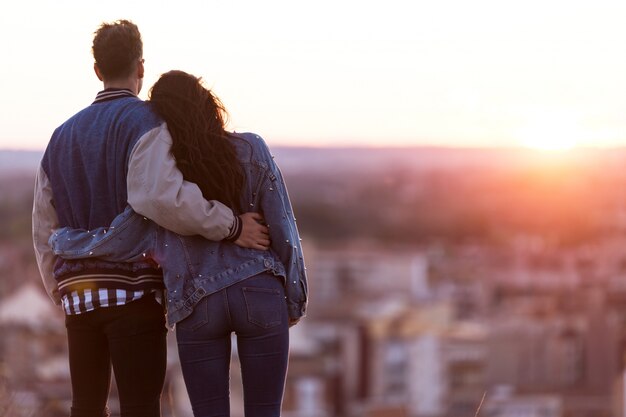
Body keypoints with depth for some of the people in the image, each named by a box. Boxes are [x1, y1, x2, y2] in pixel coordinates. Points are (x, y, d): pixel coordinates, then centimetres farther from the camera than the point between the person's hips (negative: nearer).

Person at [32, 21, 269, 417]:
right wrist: (232, 226, -19)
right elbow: (157, 195, -28)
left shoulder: (63, 136, 15)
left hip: (80, 295, 7)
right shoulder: (147, 122, -7)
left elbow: (45, 232, 16)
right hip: (134, 292, -6)